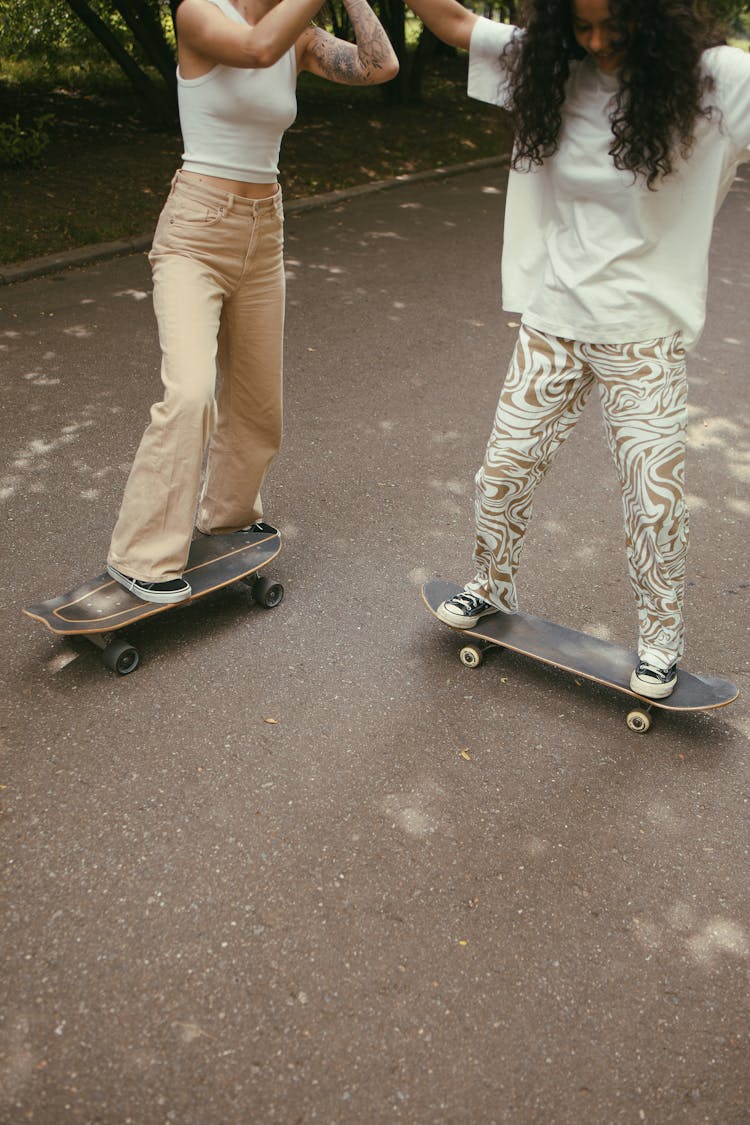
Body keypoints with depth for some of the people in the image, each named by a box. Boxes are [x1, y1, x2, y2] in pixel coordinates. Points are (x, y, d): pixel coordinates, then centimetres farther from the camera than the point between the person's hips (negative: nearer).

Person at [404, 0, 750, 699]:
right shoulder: (549, 67, 0)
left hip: (645, 335, -3)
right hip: (552, 321, 3)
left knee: (655, 497, 3)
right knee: (503, 470, 9)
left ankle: (661, 637, 25)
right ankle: (491, 589, 35)